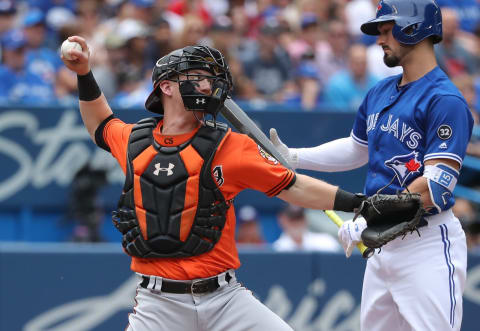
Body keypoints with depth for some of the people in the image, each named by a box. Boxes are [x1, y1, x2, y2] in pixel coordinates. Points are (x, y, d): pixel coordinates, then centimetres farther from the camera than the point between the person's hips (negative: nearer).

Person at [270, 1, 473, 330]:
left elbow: (436, 185, -22)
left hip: (428, 244, -9)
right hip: (383, 244, 9)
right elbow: (357, 150, 29)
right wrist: (293, 157, 21)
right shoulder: (379, 94, 13)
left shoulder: (445, 100, -15)